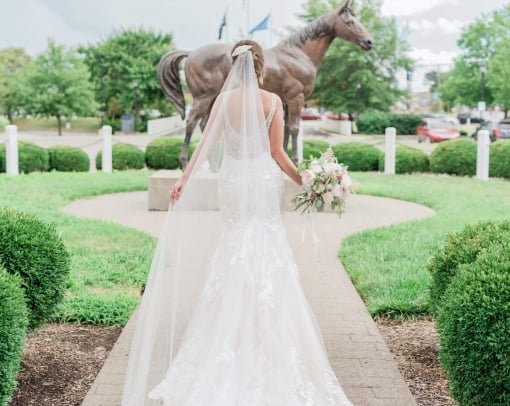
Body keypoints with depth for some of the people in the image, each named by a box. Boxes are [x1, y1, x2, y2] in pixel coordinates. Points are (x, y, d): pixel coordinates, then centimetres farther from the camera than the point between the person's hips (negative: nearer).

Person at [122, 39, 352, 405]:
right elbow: (277, 153, -7)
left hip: (232, 182, 2)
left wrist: (184, 180, -1)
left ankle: (235, 332, 19)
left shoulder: (224, 100, -4)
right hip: (265, 181, -2)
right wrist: (302, 180, 4)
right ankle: (265, 329, 11)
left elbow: (206, 145, -6)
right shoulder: (272, 101, -8)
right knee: (267, 248, 8)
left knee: (235, 248, 14)